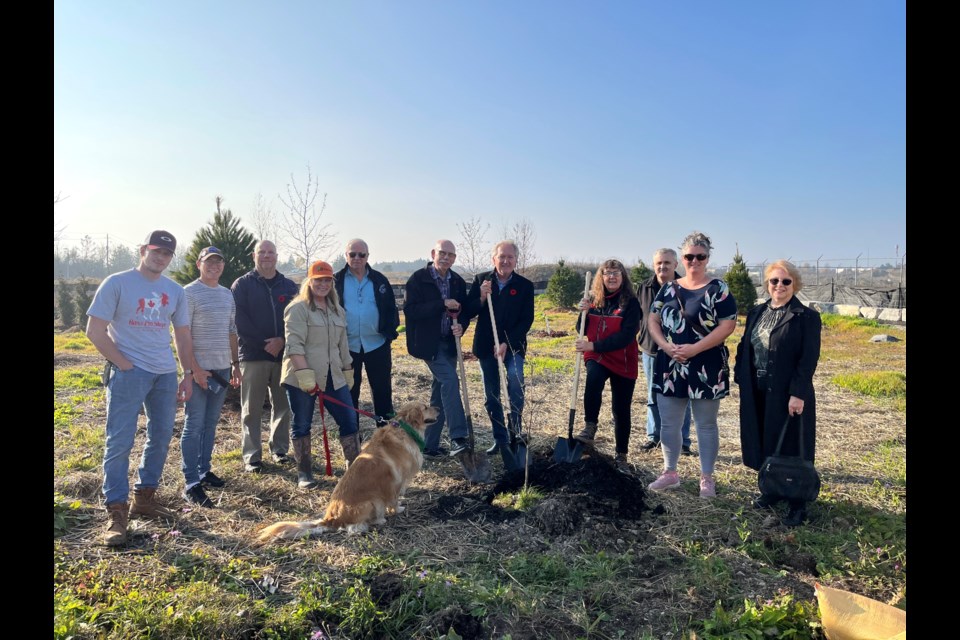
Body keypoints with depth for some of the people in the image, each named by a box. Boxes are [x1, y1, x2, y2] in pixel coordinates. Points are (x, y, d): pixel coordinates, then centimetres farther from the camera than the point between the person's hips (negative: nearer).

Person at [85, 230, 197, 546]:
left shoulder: (175, 291, 10)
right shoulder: (117, 283, -4)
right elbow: (95, 331, -6)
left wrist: (188, 373, 9)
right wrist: (124, 365, -11)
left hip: (166, 374, 6)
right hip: (129, 374, -5)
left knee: (161, 438, 11)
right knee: (119, 442, -5)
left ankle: (144, 497, 27)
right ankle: (116, 512, 3)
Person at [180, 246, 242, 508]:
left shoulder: (227, 294, 14)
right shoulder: (190, 293, -6)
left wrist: (235, 364, 15)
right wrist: (195, 369, -16)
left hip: (222, 368, 7)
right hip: (200, 368, -6)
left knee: (211, 423, 13)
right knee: (194, 425, -4)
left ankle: (204, 471, 24)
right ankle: (191, 483, -1)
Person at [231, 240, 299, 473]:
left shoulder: (289, 286, 10)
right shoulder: (242, 285, 2)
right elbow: (239, 320, -7)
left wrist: (282, 340, -11)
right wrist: (264, 344, -13)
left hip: (283, 355, 3)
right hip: (252, 355, -3)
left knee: (283, 405, 9)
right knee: (252, 408, 1)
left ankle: (280, 448, 23)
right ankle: (252, 456, 9)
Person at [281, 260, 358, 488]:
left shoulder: (337, 310, 16)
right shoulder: (298, 308, -6)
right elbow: (294, 344, -15)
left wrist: (347, 371, 19)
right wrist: (305, 373, -22)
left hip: (333, 377, 6)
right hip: (302, 379, -6)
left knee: (349, 421, 3)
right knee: (302, 425, 6)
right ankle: (304, 472, 19)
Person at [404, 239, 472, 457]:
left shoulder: (458, 282, 7)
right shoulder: (418, 278, -8)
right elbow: (410, 311, -17)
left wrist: (461, 326, -10)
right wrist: (442, 304, -22)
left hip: (449, 343, 6)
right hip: (428, 343, -6)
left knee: (440, 391, 9)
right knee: (450, 380, -21)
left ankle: (430, 445, 19)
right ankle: (458, 438, -18)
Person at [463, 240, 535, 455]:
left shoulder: (525, 285, -2)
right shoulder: (480, 280, 1)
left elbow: (527, 320, -6)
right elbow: (468, 312, -1)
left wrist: (507, 343, -16)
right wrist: (482, 297, -20)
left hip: (513, 346, -2)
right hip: (486, 346, 2)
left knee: (515, 378, -27)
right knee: (491, 397, 8)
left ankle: (516, 433, -12)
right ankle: (500, 438, 24)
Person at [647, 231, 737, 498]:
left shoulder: (718, 289, -4)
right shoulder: (669, 288, 9)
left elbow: (728, 325, -12)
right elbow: (653, 320, 7)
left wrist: (694, 349, -19)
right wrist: (666, 346, -10)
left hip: (706, 369, -4)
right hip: (670, 367, 4)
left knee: (706, 425, 7)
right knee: (668, 423, 10)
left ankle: (707, 478, 20)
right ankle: (670, 473, 26)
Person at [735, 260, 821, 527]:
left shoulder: (807, 317, -7)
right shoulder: (756, 313, 10)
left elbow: (809, 359, -13)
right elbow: (744, 348, 12)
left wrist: (798, 394, -19)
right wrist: (741, 379, 5)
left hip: (788, 394, -5)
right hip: (757, 393, 5)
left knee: (790, 446, 4)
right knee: (764, 443, 14)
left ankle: (798, 503, 18)